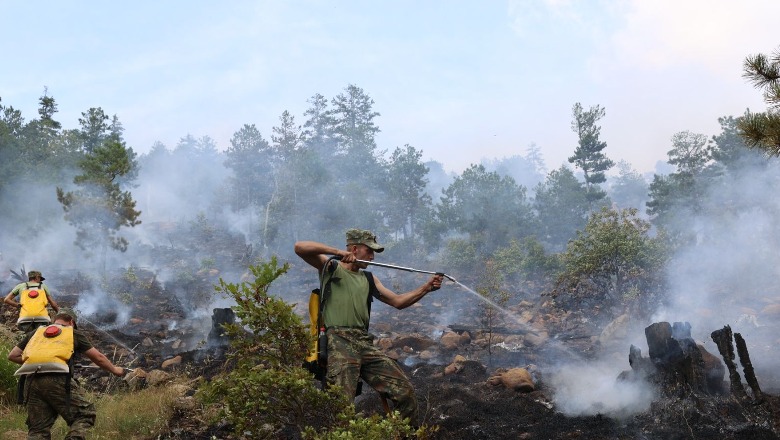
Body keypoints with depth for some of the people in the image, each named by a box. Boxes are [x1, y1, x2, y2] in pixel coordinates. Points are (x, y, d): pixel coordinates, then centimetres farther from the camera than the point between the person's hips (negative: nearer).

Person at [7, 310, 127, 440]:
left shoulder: (35, 332, 30)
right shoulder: (74, 333, 21)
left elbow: (12, 356, 27)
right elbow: (99, 358, 23)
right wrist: (114, 370, 38)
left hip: (31, 381, 4)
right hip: (57, 379, -4)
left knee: (37, 430, 11)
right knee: (85, 414, 5)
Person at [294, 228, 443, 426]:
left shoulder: (368, 279, 28)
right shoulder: (331, 267, 11)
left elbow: (397, 301, 22)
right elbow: (300, 247, -4)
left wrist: (426, 288, 10)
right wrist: (337, 252, -12)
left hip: (365, 343, 6)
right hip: (339, 341, -6)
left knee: (405, 391, -3)